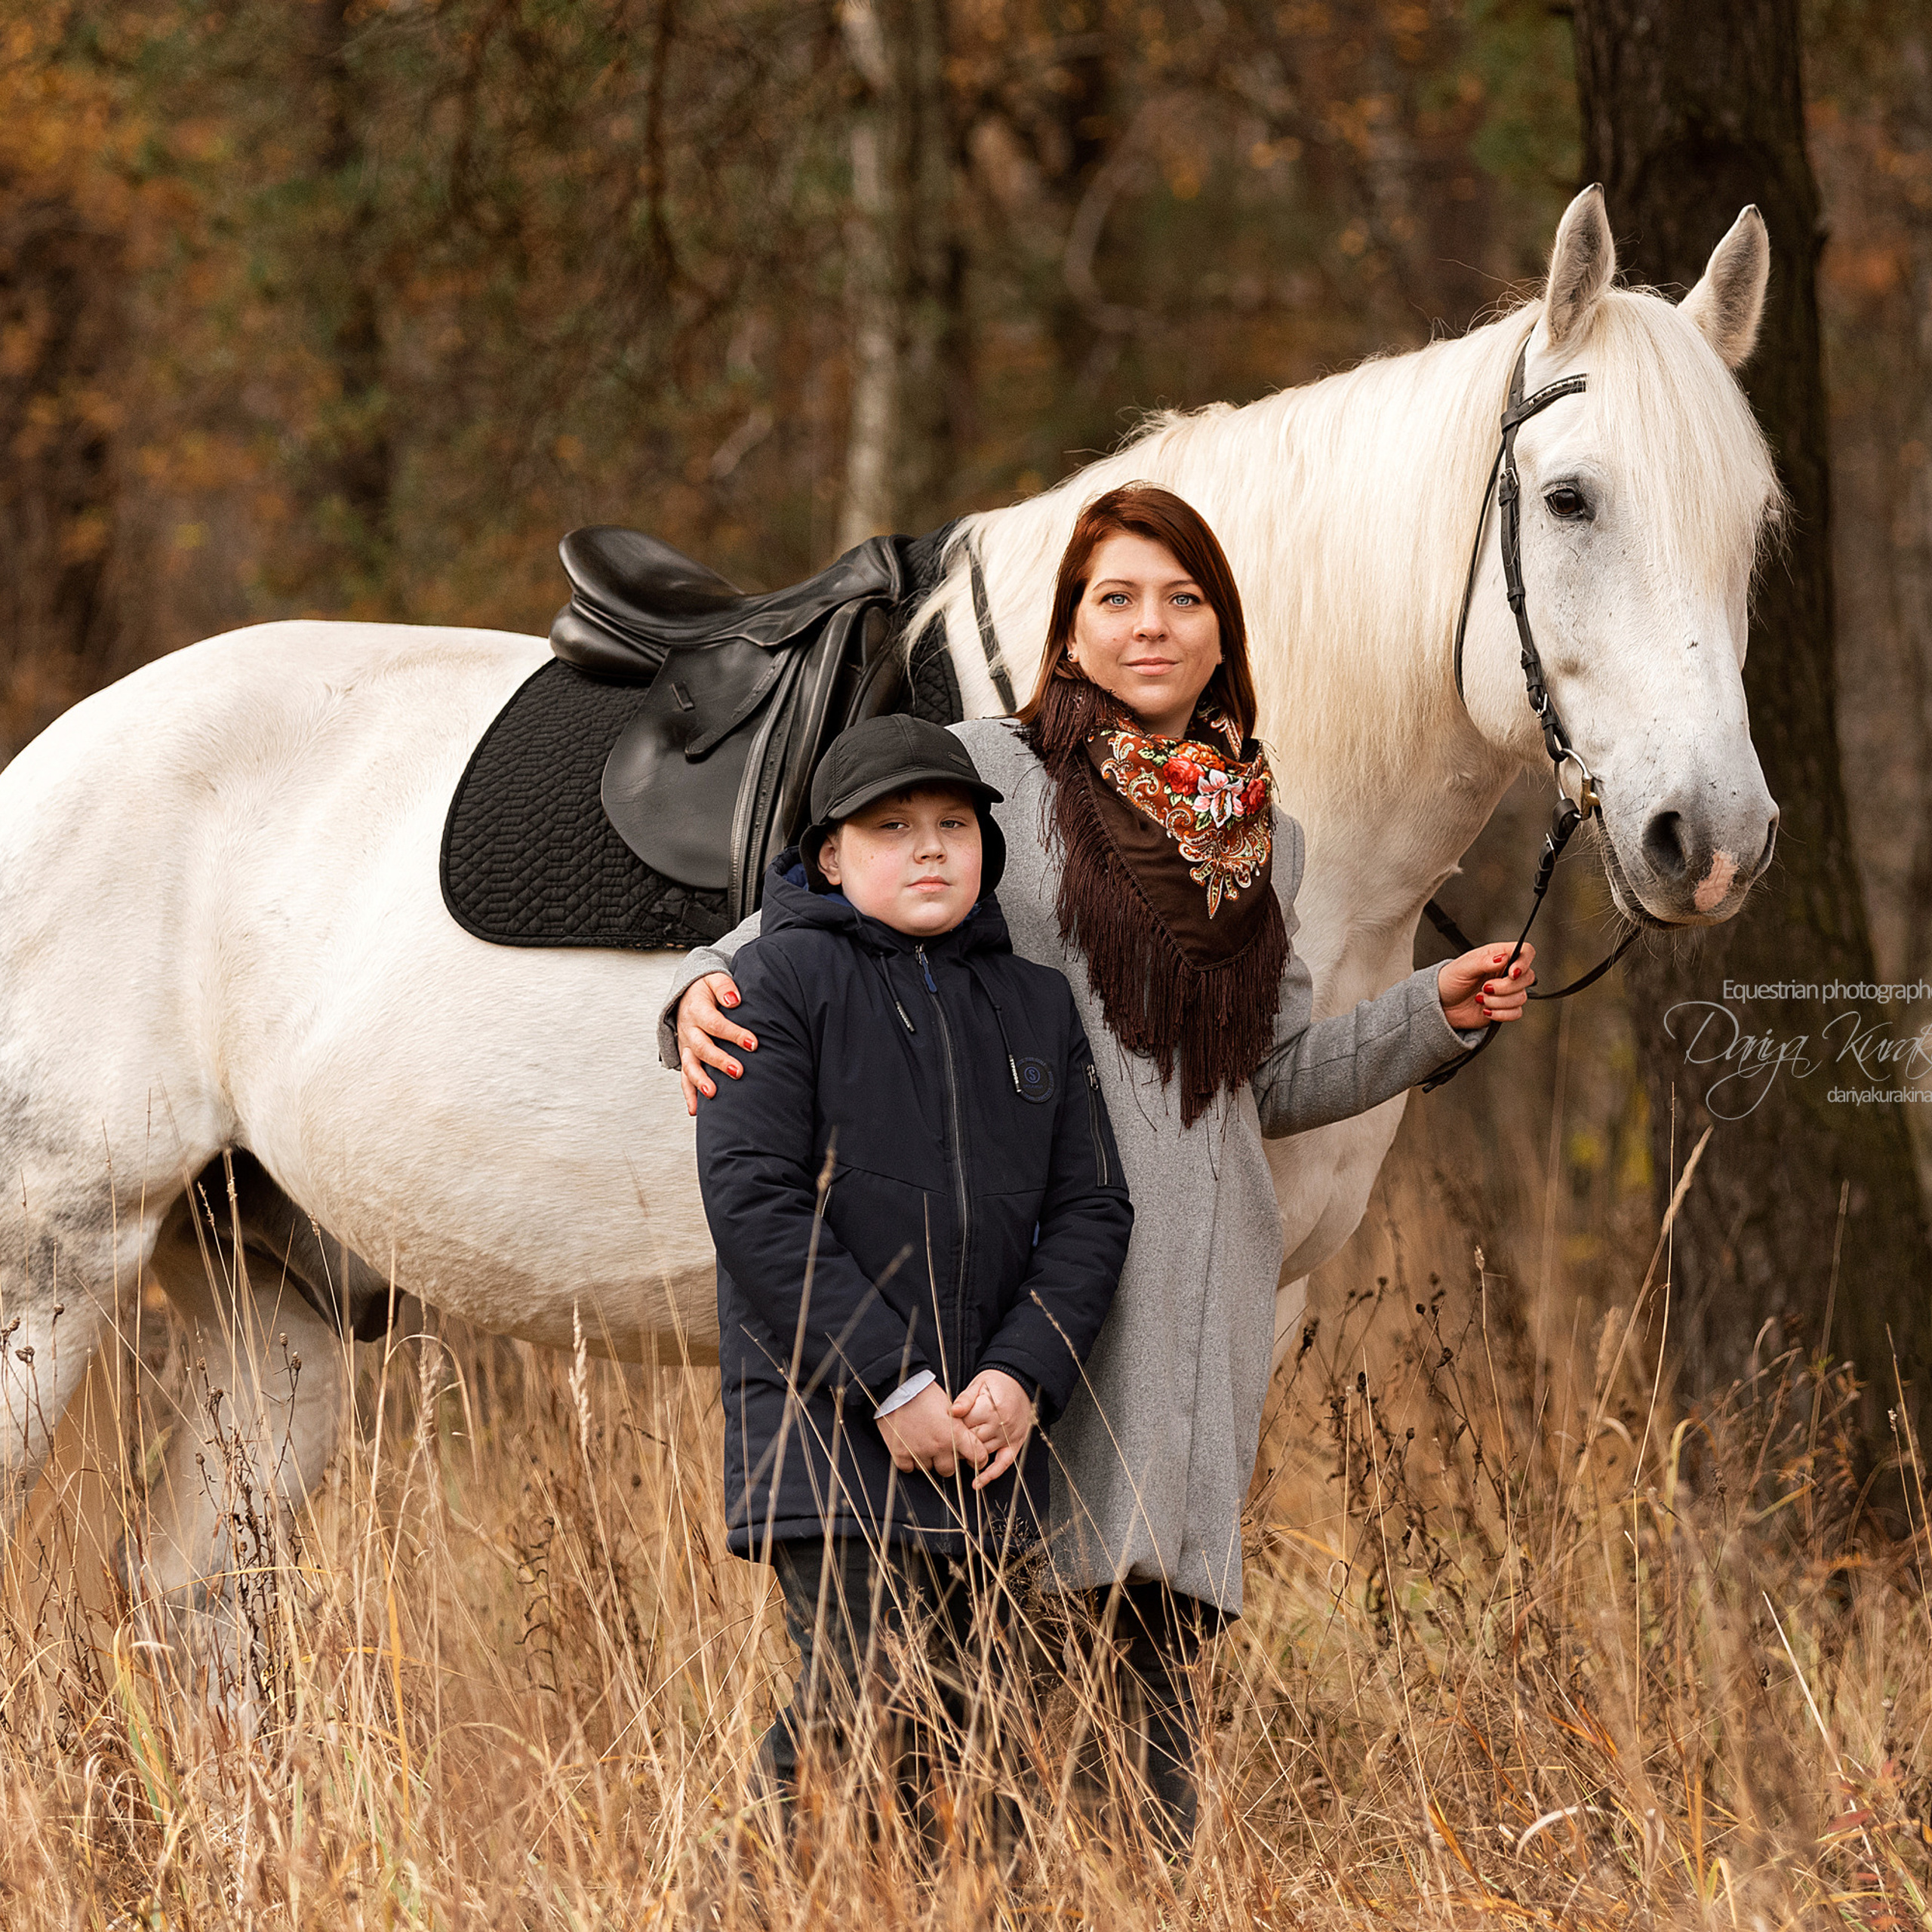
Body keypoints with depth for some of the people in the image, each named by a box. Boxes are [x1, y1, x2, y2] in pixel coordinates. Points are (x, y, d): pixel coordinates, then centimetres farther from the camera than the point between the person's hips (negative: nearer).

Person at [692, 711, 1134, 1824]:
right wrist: (891, 1386, -16)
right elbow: (753, 1198, -11)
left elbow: (1092, 1211, 9)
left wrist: (1025, 1379, -9)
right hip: (825, 1424, -5)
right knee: (858, 1694, -17)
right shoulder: (782, 981, -2)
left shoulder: (1037, 1005, 14)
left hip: (990, 1440, 5)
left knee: (960, 1726, 7)